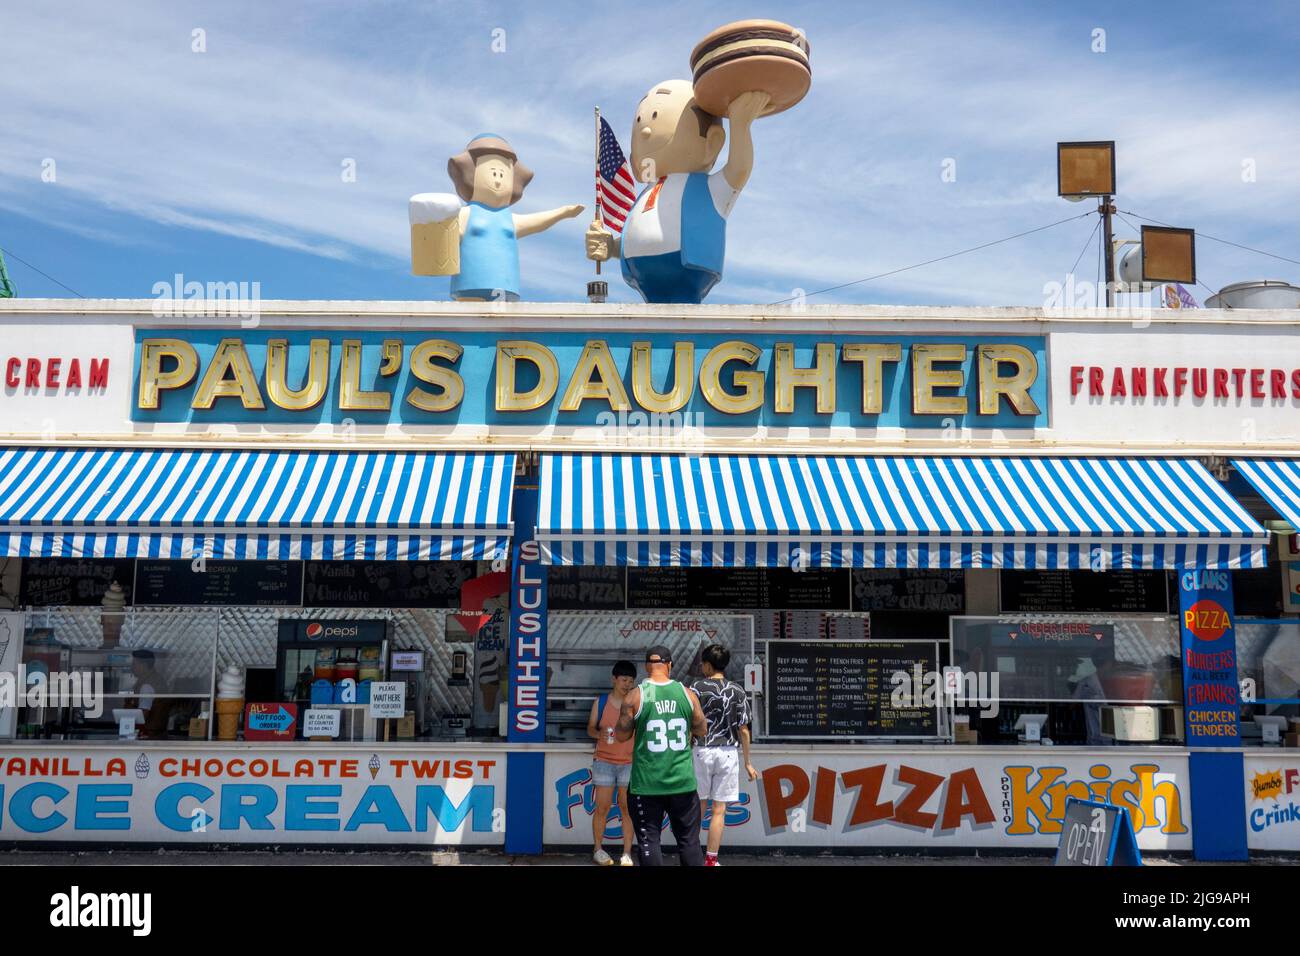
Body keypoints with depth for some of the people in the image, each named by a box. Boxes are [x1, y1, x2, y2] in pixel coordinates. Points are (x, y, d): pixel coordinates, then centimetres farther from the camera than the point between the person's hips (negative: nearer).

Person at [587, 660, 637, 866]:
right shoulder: (600, 702, 3)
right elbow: (590, 728, 7)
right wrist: (598, 733, -14)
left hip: (629, 763, 0)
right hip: (604, 761, 0)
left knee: (627, 808, -1)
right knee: (602, 807, 0)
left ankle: (627, 853, 4)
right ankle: (598, 849, 15)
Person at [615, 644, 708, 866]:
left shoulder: (635, 696, -6)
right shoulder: (687, 694, 0)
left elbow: (621, 735, 1)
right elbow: (702, 730, 12)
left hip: (647, 783, -2)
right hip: (682, 781, 2)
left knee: (649, 840, 5)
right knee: (689, 840, 11)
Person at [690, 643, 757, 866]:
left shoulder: (697, 688, -5)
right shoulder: (738, 691, 2)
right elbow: (743, 729, 2)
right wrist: (748, 762, 9)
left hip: (701, 752, -1)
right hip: (728, 754, 1)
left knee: (698, 807, 13)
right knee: (719, 810, 5)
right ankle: (711, 860, 7)